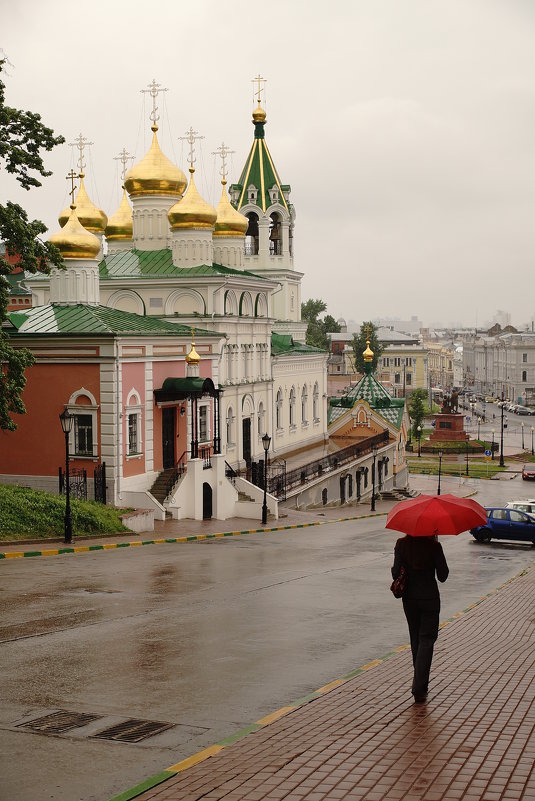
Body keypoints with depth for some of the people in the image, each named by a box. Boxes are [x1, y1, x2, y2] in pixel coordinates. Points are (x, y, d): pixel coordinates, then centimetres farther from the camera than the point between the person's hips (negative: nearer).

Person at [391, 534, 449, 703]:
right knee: (426, 639, 2)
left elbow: (396, 572, -10)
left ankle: (420, 684, 29)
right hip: (429, 597, -3)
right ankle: (419, 688, -9)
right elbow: (442, 575, -6)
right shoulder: (433, 545, -12)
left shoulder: (402, 544, -6)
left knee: (415, 638, 18)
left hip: (409, 597, 3)